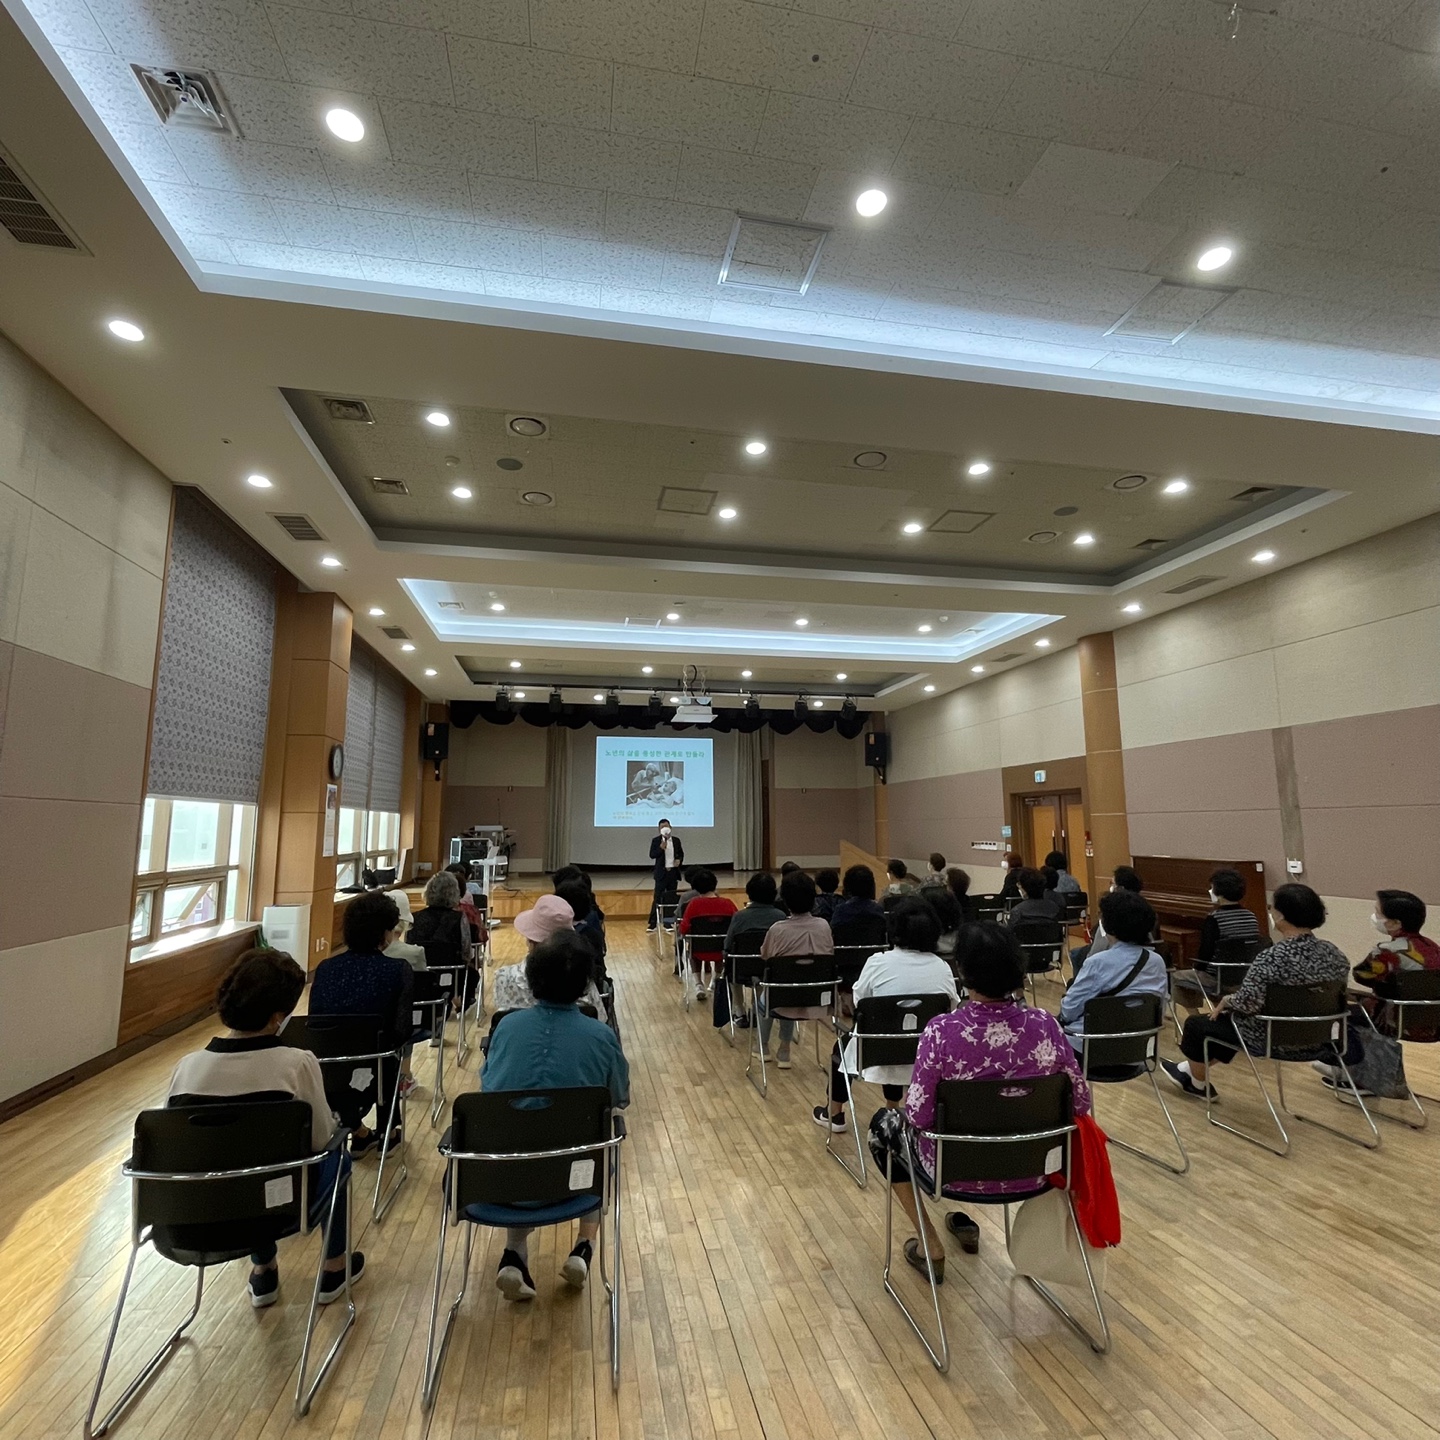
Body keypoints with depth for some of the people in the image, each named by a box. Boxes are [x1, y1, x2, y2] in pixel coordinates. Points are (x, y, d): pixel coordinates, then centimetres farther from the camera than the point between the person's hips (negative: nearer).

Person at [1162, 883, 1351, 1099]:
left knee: (1197, 1024, 16)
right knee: (1226, 1018, 29)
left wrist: (1225, 1000, -7)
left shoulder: (1272, 957, -28)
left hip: (1271, 1038, -7)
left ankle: (1198, 1084, 37)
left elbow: (1246, 1002, -28)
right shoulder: (1335, 953, -5)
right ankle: (1193, 1070, 42)